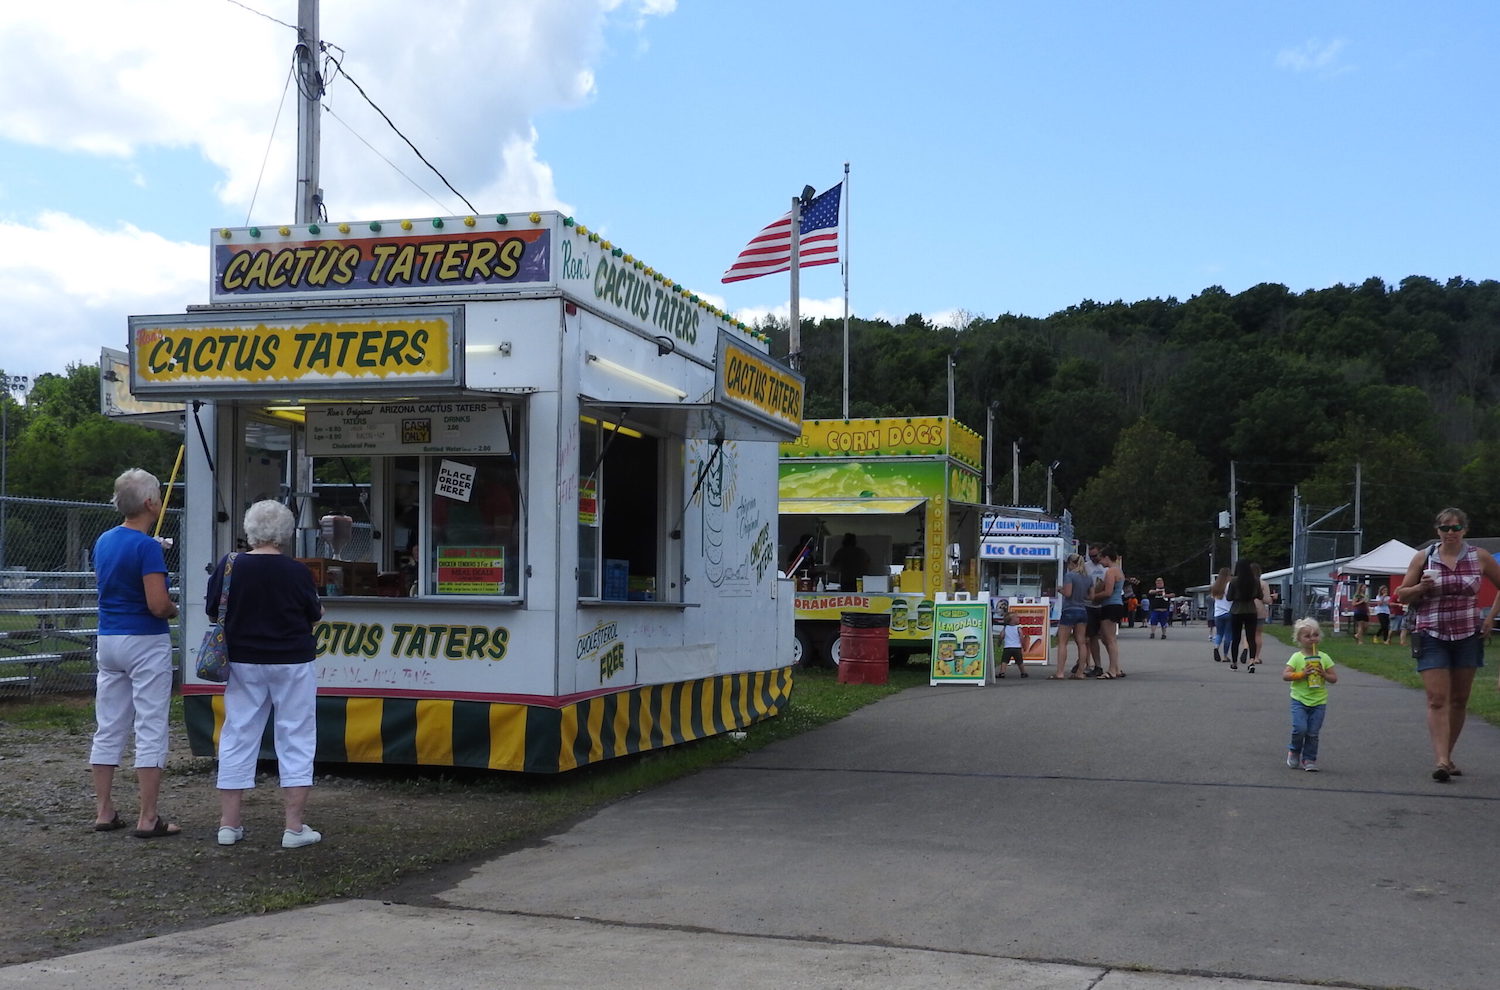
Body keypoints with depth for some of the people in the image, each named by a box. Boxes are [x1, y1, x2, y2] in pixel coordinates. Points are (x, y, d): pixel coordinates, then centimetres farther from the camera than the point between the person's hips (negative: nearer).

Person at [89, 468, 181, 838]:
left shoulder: (103, 541, 8)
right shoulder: (147, 547, -17)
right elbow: (158, 604, -22)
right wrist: (174, 610, -1)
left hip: (108, 639, 8)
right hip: (145, 642, -8)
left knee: (108, 727, 11)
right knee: (150, 730, -3)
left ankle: (104, 811, 17)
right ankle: (148, 818, -1)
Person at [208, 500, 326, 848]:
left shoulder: (228, 566, -7)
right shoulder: (297, 572, -12)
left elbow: (212, 612, 5)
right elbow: (315, 615, 1)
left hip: (243, 662, 3)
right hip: (291, 663, -2)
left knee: (238, 737, 11)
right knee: (295, 738, 5)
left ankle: (229, 824, 14)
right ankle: (294, 827, 3)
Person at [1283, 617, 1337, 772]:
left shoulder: (1324, 658, 3)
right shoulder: (1297, 657, -3)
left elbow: (1334, 678, 5)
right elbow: (1285, 675, -9)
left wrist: (1324, 674, -13)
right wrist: (1302, 674, -19)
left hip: (1319, 702, 2)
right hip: (1299, 700, -2)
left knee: (1313, 733, 3)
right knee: (1300, 728, -15)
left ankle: (1309, 759, 16)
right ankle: (1294, 752, 11)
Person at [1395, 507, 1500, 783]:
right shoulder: (1423, 558, 0)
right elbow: (1401, 594, 5)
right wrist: (1421, 588, -15)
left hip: (1468, 636, 2)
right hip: (1431, 636, -2)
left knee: (1459, 700, 9)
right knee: (1437, 699, -11)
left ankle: (1447, 756, 21)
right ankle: (1441, 761, -19)